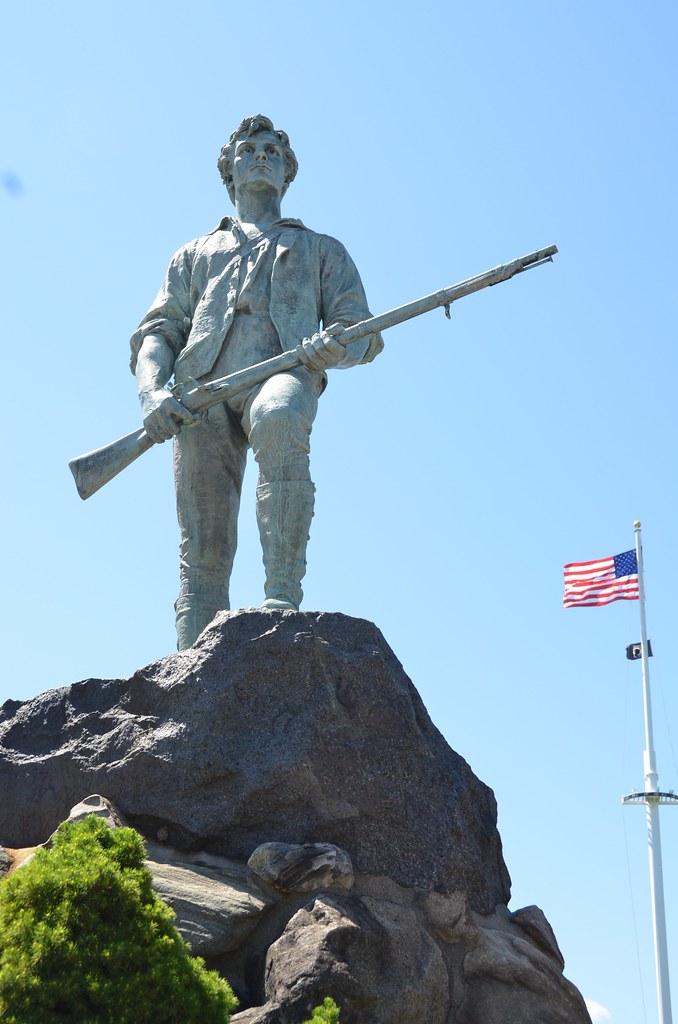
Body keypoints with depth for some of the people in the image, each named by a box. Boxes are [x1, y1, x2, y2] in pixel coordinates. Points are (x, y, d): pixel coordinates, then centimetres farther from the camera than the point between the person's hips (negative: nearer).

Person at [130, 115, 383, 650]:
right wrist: (152, 394, -3)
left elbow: (363, 334, 20)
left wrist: (336, 345, -7)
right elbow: (156, 333, 21)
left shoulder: (321, 249, 32)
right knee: (204, 553, -14)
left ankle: (283, 599, -43)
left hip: (283, 374, -2)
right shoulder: (195, 254, 35)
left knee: (279, 421, -41)